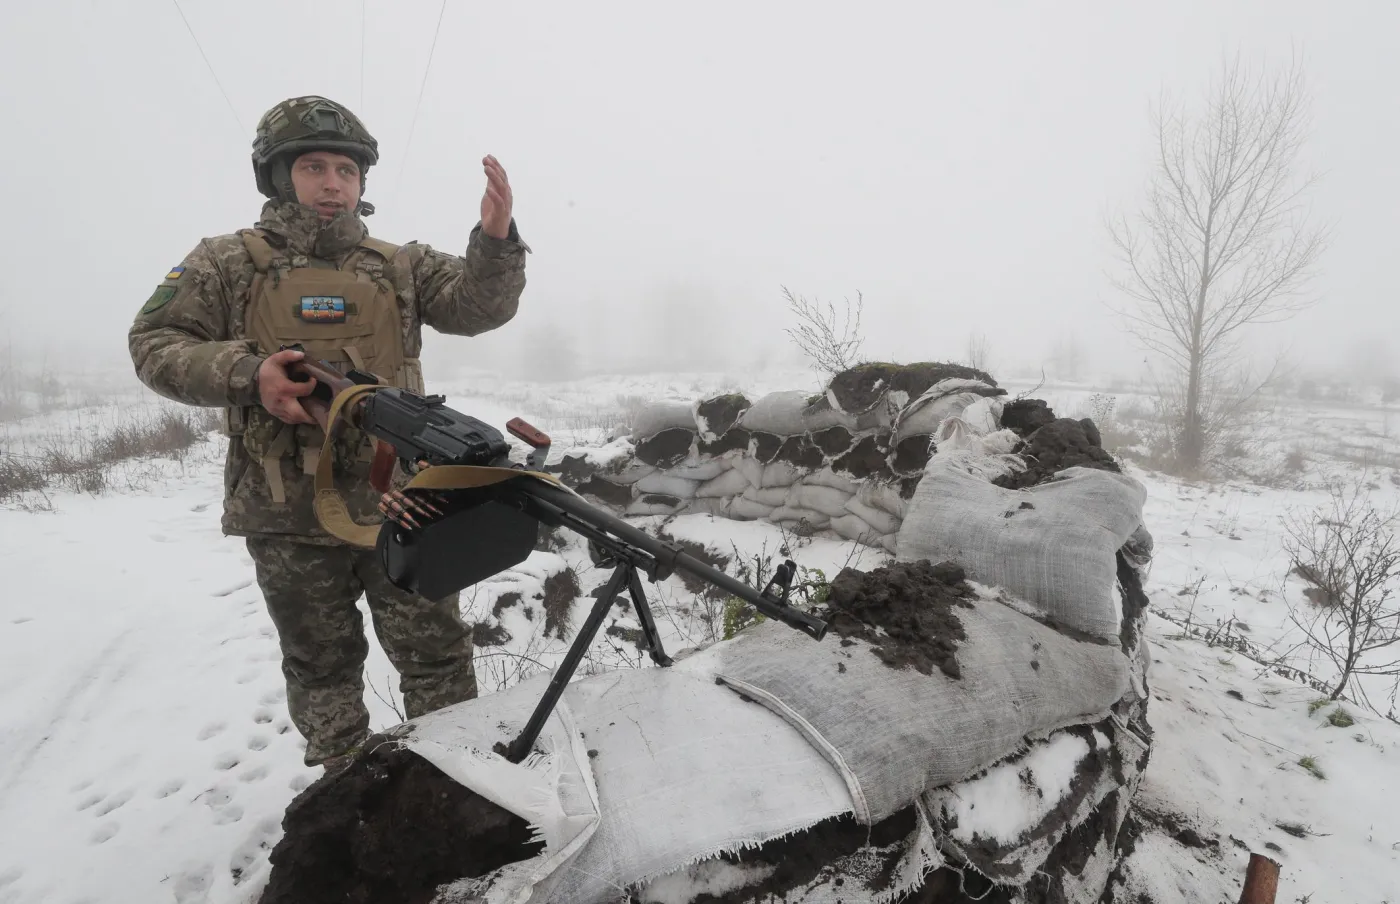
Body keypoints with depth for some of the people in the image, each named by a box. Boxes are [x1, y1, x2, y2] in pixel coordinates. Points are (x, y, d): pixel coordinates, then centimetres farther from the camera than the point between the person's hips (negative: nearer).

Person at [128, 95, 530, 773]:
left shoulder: (400, 266, 9)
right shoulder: (227, 263, 6)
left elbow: (478, 305, -3)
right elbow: (155, 343, 2)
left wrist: (494, 242, -23)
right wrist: (246, 373, -17)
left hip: (397, 500, 1)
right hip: (288, 516, 0)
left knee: (436, 653, 6)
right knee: (321, 667, 16)